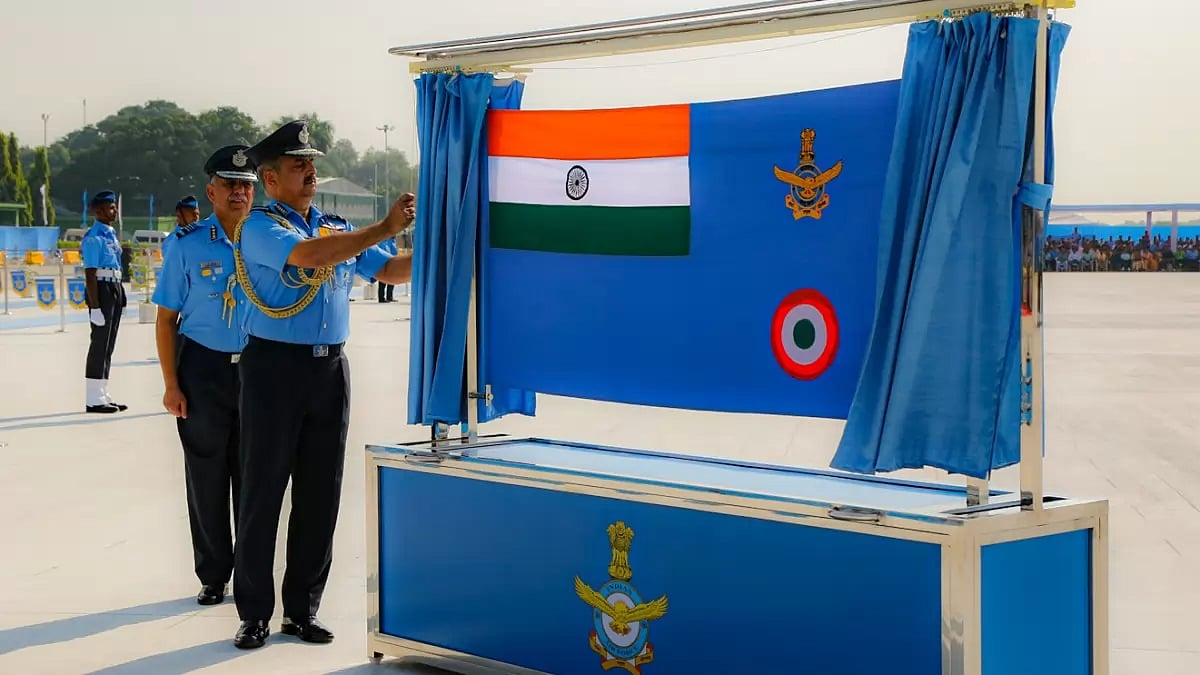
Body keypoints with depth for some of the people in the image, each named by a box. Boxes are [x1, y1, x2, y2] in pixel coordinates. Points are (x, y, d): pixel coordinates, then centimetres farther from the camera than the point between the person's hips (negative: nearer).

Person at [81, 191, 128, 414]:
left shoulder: (111, 234, 15)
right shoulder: (93, 237, -13)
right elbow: (90, 275, -18)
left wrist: (121, 300, 18)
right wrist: (95, 307, -22)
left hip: (115, 289, 9)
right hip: (102, 289, -9)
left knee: (108, 345, 13)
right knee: (100, 344, -6)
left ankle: (103, 395, 20)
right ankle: (94, 400, -2)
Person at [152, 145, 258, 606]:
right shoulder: (188, 244, -5)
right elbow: (166, 318, -3)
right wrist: (171, 385, -7)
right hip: (203, 370, -1)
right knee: (207, 476, 6)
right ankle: (213, 576, 20)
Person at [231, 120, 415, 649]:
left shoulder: (339, 228, 15)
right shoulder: (259, 226, -6)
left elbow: (391, 272, 16)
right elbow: (309, 256, -23)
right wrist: (384, 228, -22)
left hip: (331, 368, 6)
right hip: (276, 367, -6)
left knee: (320, 496, 8)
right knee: (263, 492, 1)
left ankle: (302, 610, 18)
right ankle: (254, 614, 10)